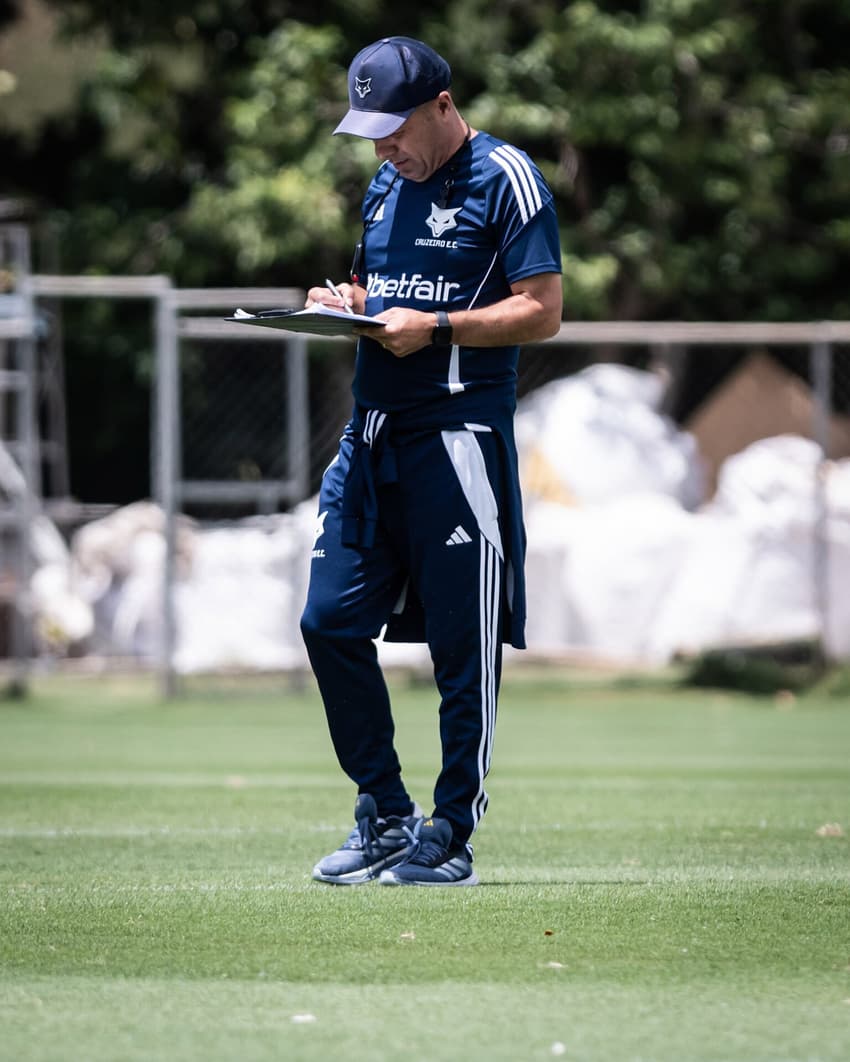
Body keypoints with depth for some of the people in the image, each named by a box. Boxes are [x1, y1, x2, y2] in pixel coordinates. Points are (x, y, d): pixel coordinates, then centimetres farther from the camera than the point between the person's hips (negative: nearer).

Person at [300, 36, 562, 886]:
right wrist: (344, 302, 6)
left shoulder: (504, 179, -5)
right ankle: (384, 817, 15)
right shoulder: (386, 185, 18)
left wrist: (434, 326, -18)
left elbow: (542, 312, -9)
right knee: (331, 623, 4)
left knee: (463, 645, -4)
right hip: (372, 433, 8)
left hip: (459, 438, -8)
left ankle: (450, 834, 3)